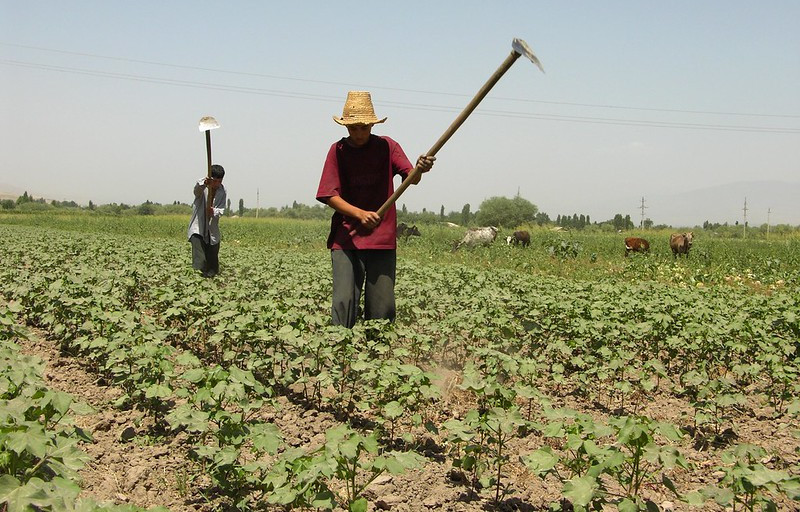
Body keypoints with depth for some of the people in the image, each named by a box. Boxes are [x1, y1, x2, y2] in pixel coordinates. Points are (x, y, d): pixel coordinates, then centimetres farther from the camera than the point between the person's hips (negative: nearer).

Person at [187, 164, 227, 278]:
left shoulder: (222, 191, -2)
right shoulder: (202, 188, -14)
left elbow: (221, 210, -9)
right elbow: (197, 190, -40)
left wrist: (214, 212, -34)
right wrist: (204, 183, -65)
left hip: (213, 231, 4)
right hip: (198, 228, -4)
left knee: (213, 263, 9)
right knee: (199, 260, -20)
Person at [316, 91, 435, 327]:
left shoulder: (387, 146, 4)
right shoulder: (338, 150, 3)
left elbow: (411, 178, -9)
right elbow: (330, 196, -4)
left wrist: (420, 168, -34)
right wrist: (360, 214, -21)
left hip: (382, 238, 1)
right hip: (346, 239, -1)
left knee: (382, 307, 0)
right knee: (344, 302, -9)